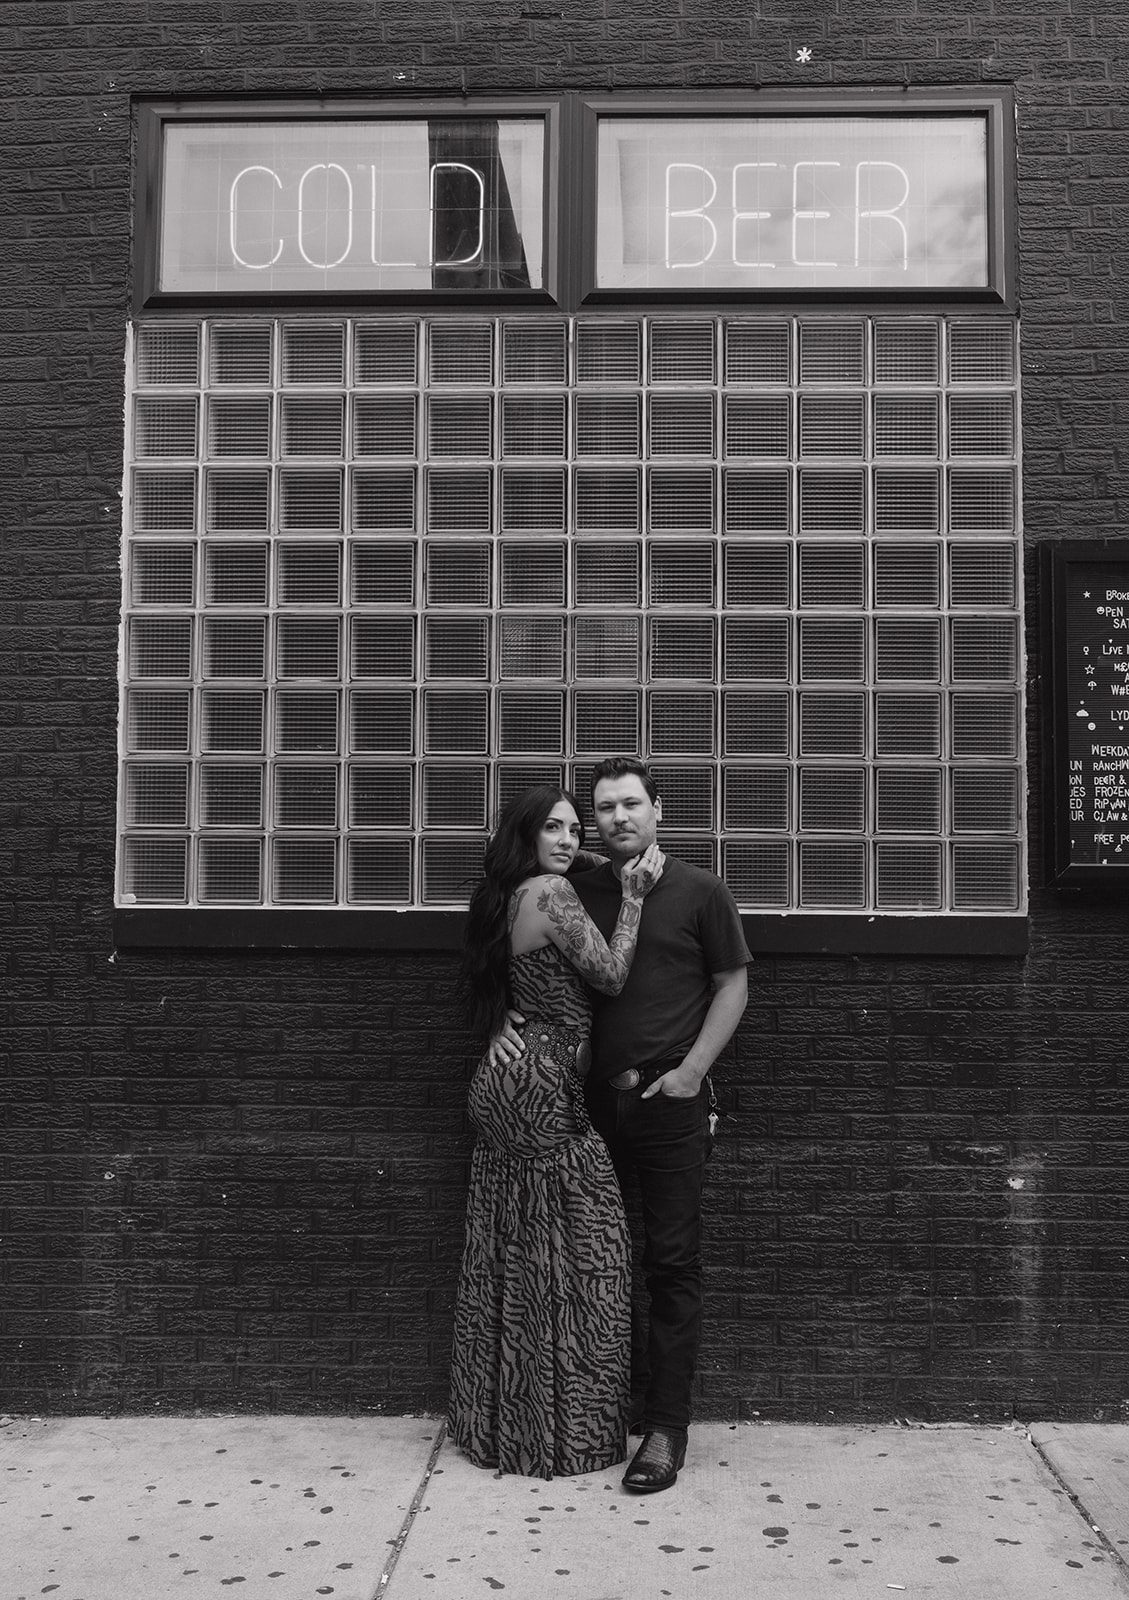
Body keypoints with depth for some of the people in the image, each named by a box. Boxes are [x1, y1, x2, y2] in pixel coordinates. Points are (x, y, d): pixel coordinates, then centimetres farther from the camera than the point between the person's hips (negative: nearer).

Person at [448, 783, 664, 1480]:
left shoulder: (505, 898, 14)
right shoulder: (552, 892, -14)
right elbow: (610, 975, -11)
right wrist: (633, 894, -6)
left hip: (504, 1082, 10)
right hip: (544, 1089, -10)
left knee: (512, 1254, 15)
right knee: (580, 1255, 1)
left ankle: (498, 1423, 26)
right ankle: (570, 1431, 11)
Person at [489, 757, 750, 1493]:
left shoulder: (700, 892, 0)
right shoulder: (577, 892, 7)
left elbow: (733, 984, 3)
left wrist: (692, 1068, -7)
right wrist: (504, 1020, -3)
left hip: (672, 1101, -3)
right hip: (596, 1099, 4)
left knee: (673, 1265, 0)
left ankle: (667, 1428, 8)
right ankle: (625, 1400, 26)